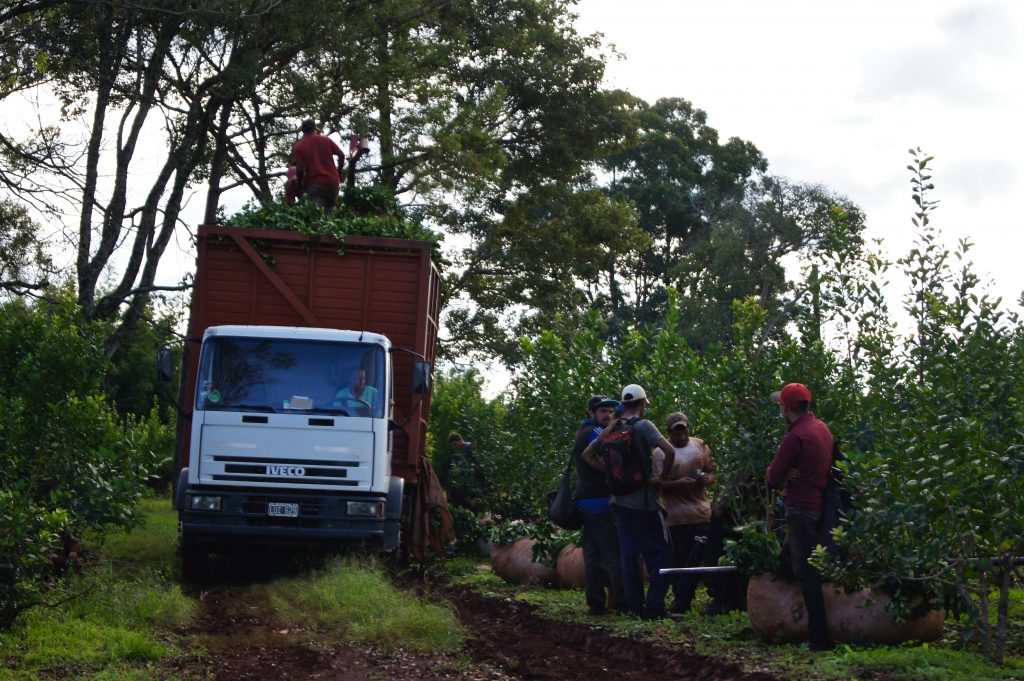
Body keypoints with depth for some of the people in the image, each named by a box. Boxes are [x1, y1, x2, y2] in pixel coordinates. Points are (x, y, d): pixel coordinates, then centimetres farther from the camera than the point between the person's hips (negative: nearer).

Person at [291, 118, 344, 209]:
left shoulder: (298, 146, -3)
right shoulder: (326, 140, 6)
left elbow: (300, 168, -11)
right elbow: (341, 155, 6)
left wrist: (300, 184, 4)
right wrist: (339, 171, 21)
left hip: (315, 184, -4)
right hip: (333, 181, 4)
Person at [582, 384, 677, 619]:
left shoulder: (612, 430, 8)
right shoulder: (643, 425, -11)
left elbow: (587, 454, 13)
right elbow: (669, 450, -22)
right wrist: (662, 476, -8)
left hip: (620, 500, 6)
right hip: (643, 500, -6)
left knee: (628, 553, 9)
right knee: (659, 552, 0)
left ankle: (635, 606, 11)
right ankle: (655, 606, -6)